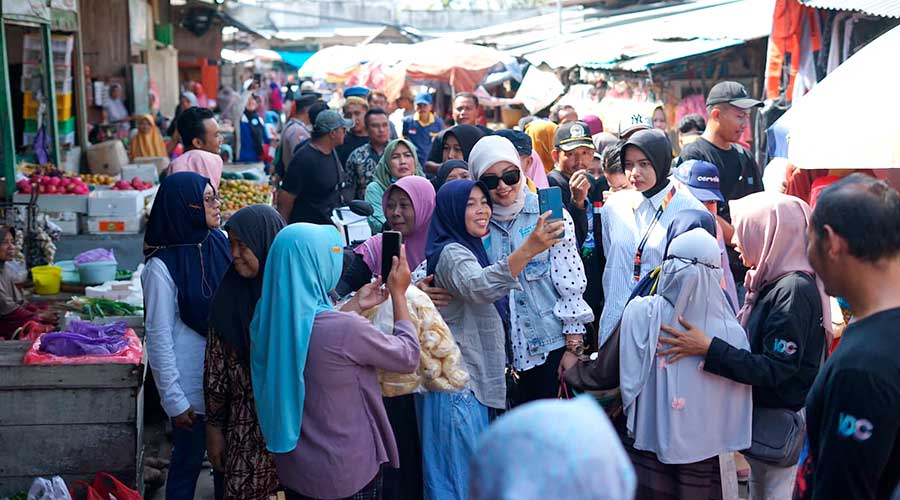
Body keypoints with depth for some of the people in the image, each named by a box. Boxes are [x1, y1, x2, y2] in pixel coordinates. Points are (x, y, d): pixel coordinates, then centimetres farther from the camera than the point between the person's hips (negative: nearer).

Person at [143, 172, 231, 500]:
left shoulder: (219, 243, -3)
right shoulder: (162, 266, -19)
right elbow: (159, 337, -14)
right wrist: (174, 400, -12)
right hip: (193, 384, -5)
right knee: (189, 461, 13)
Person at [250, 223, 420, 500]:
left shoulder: (268, 318, -8)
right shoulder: (346, 329, -28)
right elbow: (408, 357, -10)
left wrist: (356, 305, 16)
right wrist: (398, 293, 0)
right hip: (347, 473, -6)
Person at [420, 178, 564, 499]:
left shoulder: (466, 250, 14)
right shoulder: (452, 253, -17)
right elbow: (479, 287, -40)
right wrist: (527, 250, -51)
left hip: (472, 378, 10)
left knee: (474, 472, 16)